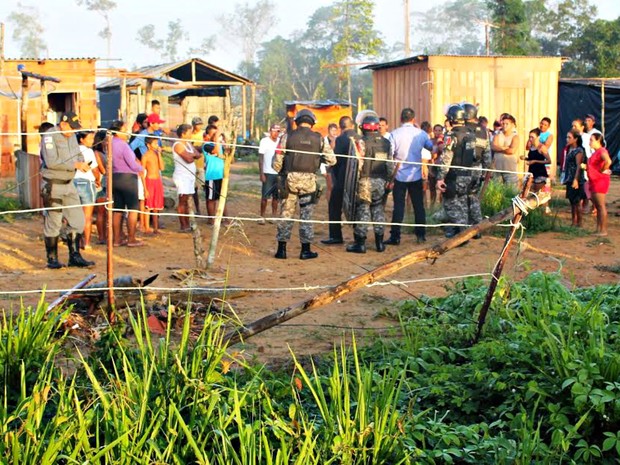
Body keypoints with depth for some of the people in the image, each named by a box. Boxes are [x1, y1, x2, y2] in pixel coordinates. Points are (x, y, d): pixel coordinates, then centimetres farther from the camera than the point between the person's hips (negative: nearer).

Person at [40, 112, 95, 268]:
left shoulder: (72, 136, 11)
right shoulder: (50, 136, -14)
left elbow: (79, 154, 19)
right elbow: (51, 162, -25)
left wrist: (82, 163, -5)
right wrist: (75, 165, -25)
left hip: (69, 184, 8)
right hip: (53, 185, -8)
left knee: (77, 220, 6)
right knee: (53, 223, 0)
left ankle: (75, 256, 13)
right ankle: (52, 259, 10)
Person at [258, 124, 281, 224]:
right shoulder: (265, 141, -2)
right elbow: (260, 158, -3)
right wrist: (261, 173, -9)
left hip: (279, 173, 3)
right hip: (268, 173, -3)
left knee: (276, 196, 7)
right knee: (265, 196, 0)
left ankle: (274, 216, 14)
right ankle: (262, 217, 6)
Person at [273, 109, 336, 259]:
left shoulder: (288, 137, -2)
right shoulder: (318, 139, 1)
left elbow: (277, 161, -2)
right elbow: (331, 160, 3)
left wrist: (281, 173, 17)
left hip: (290, 179, 0)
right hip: (309, 179, 0)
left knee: (286, 214, 7)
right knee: (306, 215, 7)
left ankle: (281, 249, 9)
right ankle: (305, 250, 10)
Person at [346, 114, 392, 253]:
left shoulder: (362, 142, -11)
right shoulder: (386, 142, 7)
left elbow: (358, 163, -14)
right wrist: (388, 180, 18)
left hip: (365, 180, -5)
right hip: (381, 181, 5)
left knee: (362, 210, 0)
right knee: (378, 210, 12)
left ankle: (360, 243, 1)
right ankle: (380, 243, 14)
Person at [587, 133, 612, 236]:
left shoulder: (602, 151, -16)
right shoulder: (595, 152, 16)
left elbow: (608, 162, -35)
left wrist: (603, 171, -19)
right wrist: (585, 166, 10)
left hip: (600, 181, -11)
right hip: (594, 181, 11)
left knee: (601, 206, -7)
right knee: (597, 206, 13)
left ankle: (603, 230, -4)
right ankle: (598, 229, 18)